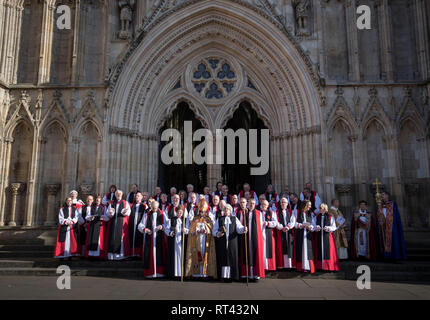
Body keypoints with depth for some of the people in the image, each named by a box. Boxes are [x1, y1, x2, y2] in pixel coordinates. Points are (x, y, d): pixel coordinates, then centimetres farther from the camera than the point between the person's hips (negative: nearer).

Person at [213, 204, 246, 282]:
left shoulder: (234, 219, 13)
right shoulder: (219, 219, 13)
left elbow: (239, 228, -1)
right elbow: (214, 231, 7)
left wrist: (243, 229, -22)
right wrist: (218, 234, -13)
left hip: (232, 242, 0)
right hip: (222, 242, 0)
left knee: (232, 258, -3)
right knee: (222, 258, -3)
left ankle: (232, 276, 1)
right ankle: (223, 276, 2)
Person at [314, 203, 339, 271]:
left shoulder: (330, 217, 1)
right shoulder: (317, 217, 11)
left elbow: (334, 227, 0)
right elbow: (315, 226, 15)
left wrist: (328, 228, -18)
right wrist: (316, 228, -7)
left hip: (328, 236, -3)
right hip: (319, 237, 3)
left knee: (328, 251, -5)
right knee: (320, 251, 2)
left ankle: (329, 266, 2)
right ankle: (320, 266, 8)